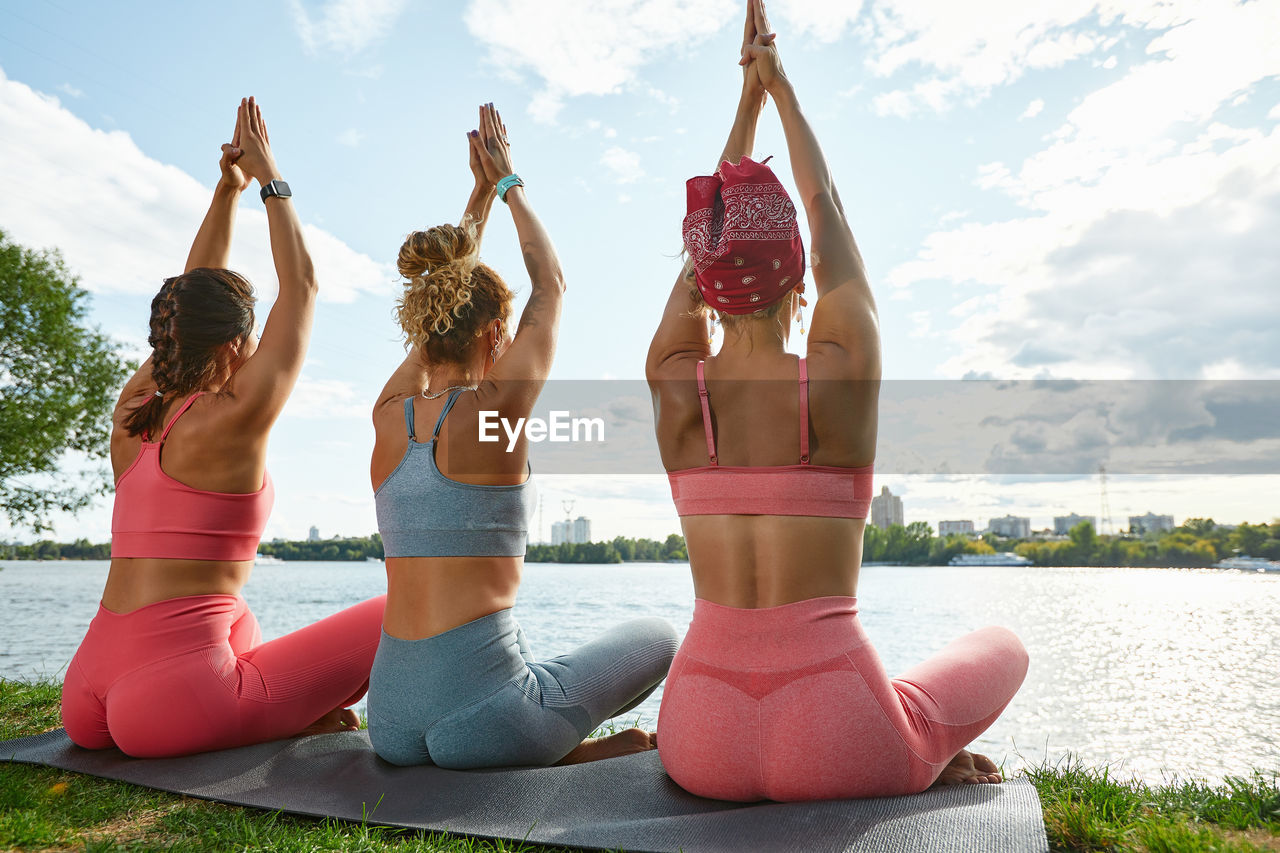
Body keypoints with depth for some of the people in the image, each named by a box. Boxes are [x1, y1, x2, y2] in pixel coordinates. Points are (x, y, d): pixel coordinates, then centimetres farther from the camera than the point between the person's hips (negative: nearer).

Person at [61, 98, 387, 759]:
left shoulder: (132, 414, 9)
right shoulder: (232, 419, -11)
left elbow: (195, 295, 19)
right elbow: (301, 286, -2)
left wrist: (227, 189, 21)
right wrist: (269, 179, 7)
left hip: (89, 703, 8)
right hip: (172, 710, -8)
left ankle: (294, 708, 21)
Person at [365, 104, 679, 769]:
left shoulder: (390, 417, 3)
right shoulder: (496, 413, -12)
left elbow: (444, 298, 18)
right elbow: (551, 286, 5)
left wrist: (481, 193, 28)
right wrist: (509, 185, 18)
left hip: (391, 720, 6)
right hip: (477, 718, -6)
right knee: (658, 640, 17)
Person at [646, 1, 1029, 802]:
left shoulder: (674, 383, -6)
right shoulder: (845, 373, -11)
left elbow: (711, 246, 11)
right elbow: (829, 210, 6)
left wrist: (749, 99, 22)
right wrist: (780, 85, 20)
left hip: (706, 745, 1)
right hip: (835, 746, -1)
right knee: (1004, 646, 29)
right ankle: (915, 761, 9)